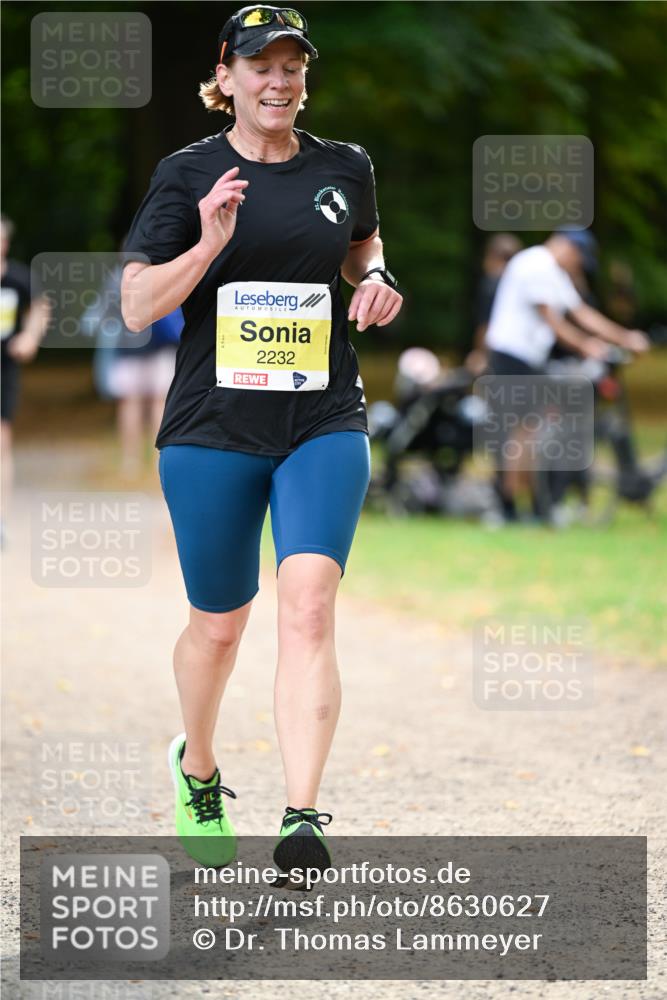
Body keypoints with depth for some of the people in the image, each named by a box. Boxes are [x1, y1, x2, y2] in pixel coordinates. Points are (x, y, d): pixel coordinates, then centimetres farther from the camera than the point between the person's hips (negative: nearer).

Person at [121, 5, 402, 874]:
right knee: (220, 624, 10)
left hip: (324, 422, 1)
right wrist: (209, 243, -20)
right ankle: (196, 768, 40)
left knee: (308, 606, -18)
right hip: (213, 431, -1)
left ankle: (303, 818, -24)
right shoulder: (190, 174, -1)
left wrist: (375, 279, 5)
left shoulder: (344, 169, 6)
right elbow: (137, 307, -5)